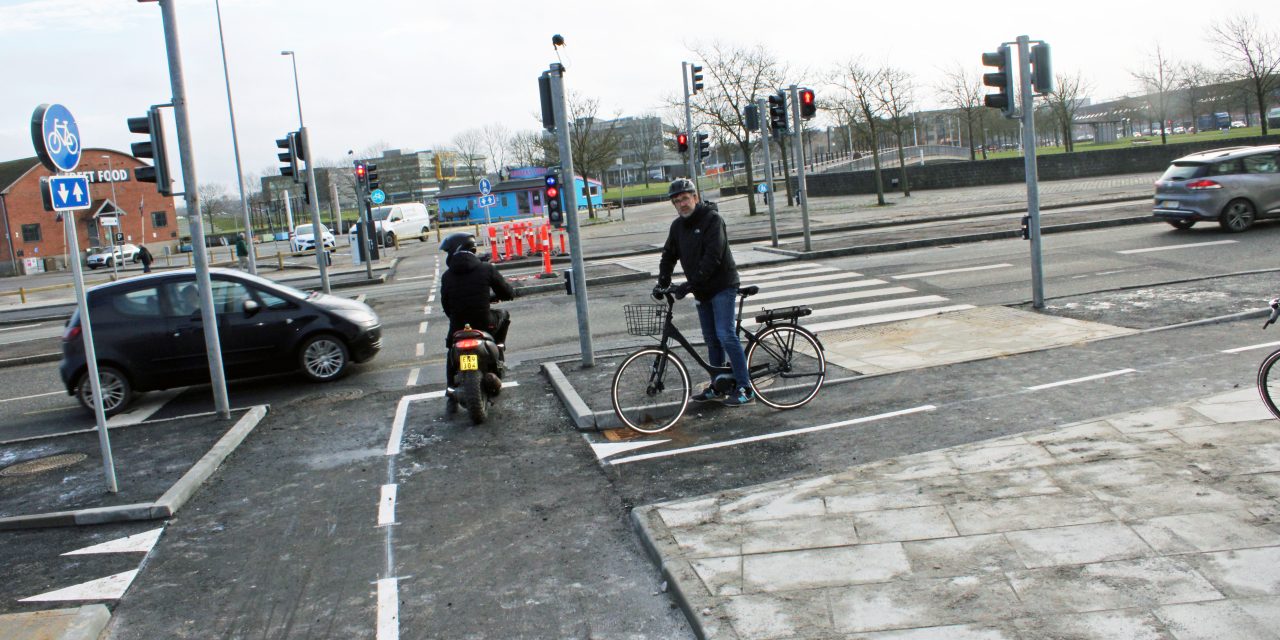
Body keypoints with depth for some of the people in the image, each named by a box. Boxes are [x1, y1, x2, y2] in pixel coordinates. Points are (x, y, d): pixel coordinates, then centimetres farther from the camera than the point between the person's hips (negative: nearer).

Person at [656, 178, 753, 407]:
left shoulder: (712, 219, -14)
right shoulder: (678, 226, 9)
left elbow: (712, 257, -23)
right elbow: (669, 255, 14)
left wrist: (692, 283, -28)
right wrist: (663, 281, -3)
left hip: (722, 285, -7)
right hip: (702, 290, 8)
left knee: (726, 335, -14)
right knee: (711, 339, 12)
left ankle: (745, 389, -10)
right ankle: (718, 386, 22)